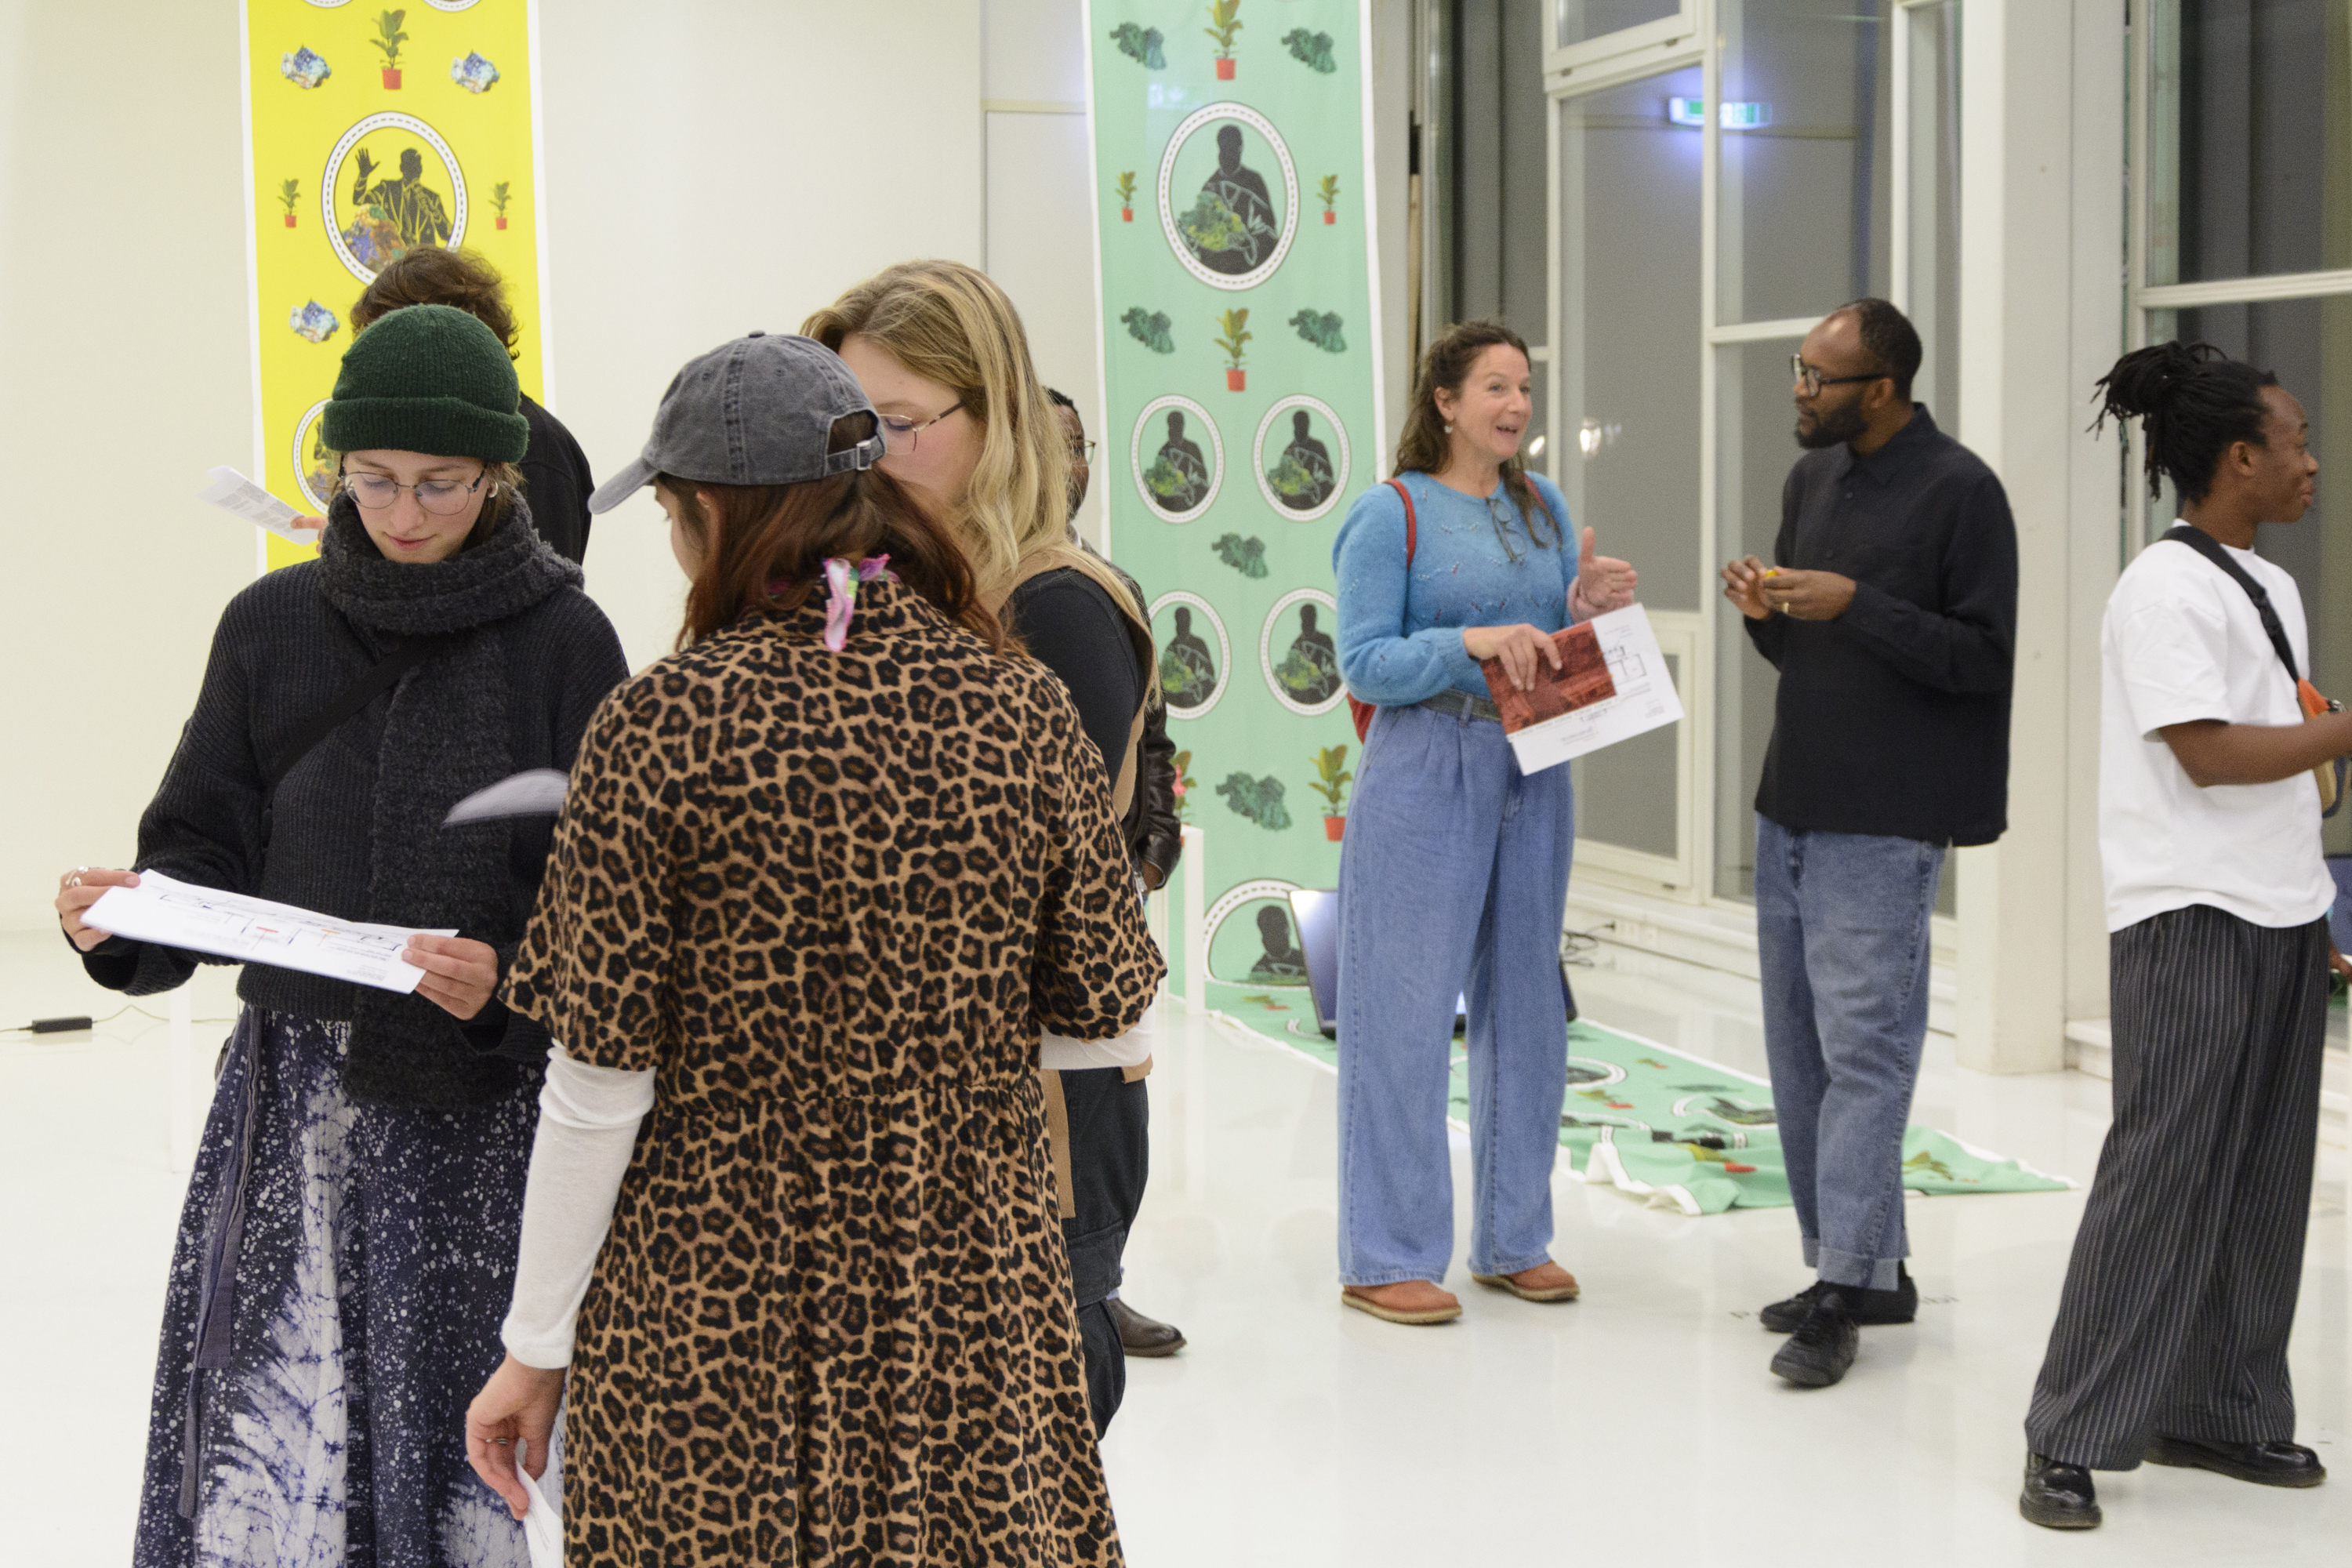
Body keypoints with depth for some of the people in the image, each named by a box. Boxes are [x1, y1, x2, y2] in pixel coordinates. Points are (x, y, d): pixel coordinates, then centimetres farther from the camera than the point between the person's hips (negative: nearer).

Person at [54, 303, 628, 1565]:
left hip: (486, 1106, -2)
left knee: (468, 1448, -2)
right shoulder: (274, 625, 7)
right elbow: (209, 850, 10)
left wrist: (509, 984, -19)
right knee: (265, 1462, -4)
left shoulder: (563, 641, -1)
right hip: (296, 1095, 2)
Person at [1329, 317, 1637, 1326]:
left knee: (1526, 1003, 10)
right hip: (1424, 775, -6)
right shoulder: (1391, 514, -4)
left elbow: (1560, 653, 16)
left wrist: (1590, 611, -5)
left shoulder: (1543, 506, 13)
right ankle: (1385, 1259, 5)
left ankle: (1512, 1240, 22)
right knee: (1407, 1009, -4)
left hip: (1533, 773, 6)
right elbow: (1363, 663, -11)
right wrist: (1470, 642, -23)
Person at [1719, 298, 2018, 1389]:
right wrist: (1766, 613, -3)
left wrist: (1856, 605, -21)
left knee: (1862, 1049, -7)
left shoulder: (1960, 491, -9)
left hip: (1884, 821, -8)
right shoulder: (1811, 479, 13)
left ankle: (1844, 1285, -2)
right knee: (1799, 1046, 11)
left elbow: (1985, 658, -13)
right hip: (1792, 806, 8)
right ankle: (1868, 1265, 22)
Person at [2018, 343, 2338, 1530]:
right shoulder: (2163, 588, -12)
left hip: (2283, 919, 9)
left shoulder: (2271, 587, 15)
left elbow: (2284, 745, 18)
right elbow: (2208, 754, -19)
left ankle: (2222, 1413, 22)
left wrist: (2313, 907, 15)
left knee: (2265, 1178, 10)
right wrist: (2343, 734, -15)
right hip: (2191, 925, -9)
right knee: (2162, 1176, -7)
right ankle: (2072, 1441, 1)